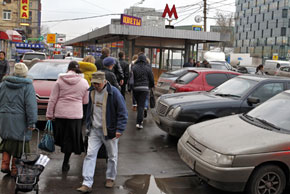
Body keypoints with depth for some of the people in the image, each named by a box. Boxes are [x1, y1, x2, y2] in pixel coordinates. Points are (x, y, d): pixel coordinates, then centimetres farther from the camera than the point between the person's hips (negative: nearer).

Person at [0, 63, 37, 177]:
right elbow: (31, 105, -14)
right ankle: (15, 170, 10)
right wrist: (32, 122, -12)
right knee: (19, 143, 5)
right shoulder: (27, 86, -9)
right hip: (20, 121, -4)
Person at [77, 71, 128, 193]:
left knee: (112, 156, 11)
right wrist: (88, 124, 17)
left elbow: (122, 112, -12)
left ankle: (110, 178, 32)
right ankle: (87, 184, -1)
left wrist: (119, 129, -16)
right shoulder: (91, 92, 3)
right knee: (90, 155, -3)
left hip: (109, 131, -4)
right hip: (94, 130, 4)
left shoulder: (113, 92, -14)